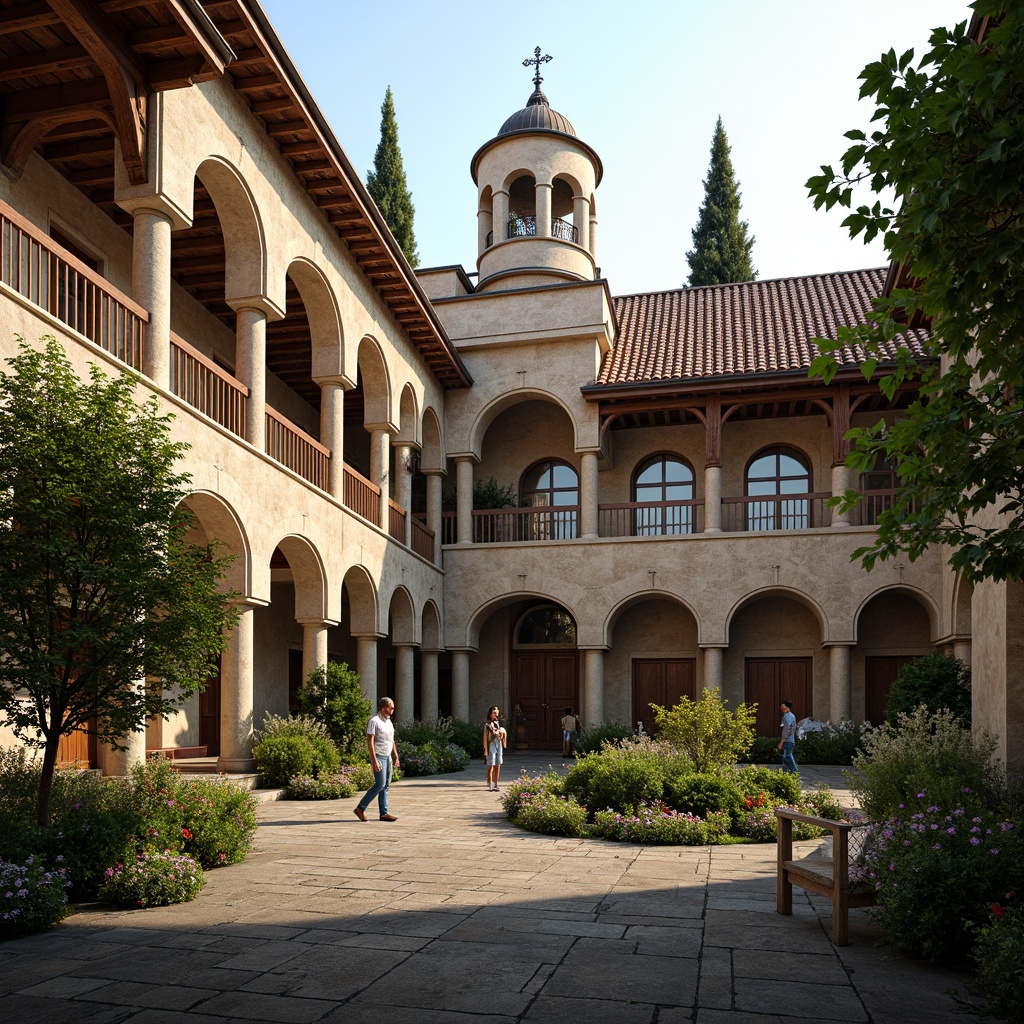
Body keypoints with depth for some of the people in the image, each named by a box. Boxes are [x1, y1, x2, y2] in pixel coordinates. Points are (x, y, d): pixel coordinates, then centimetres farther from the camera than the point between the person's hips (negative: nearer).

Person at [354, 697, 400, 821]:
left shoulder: (389, 722, 14)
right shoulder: (374, 721, -12)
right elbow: (370, 742, -16)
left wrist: (396, 757, 17)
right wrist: (374, 761, -22)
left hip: (387, 757, 8)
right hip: (378, 756, -8)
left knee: (386, 785, 6)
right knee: (380, 784, -11)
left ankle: (384, 813, 9)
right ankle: (360, 808, -3)